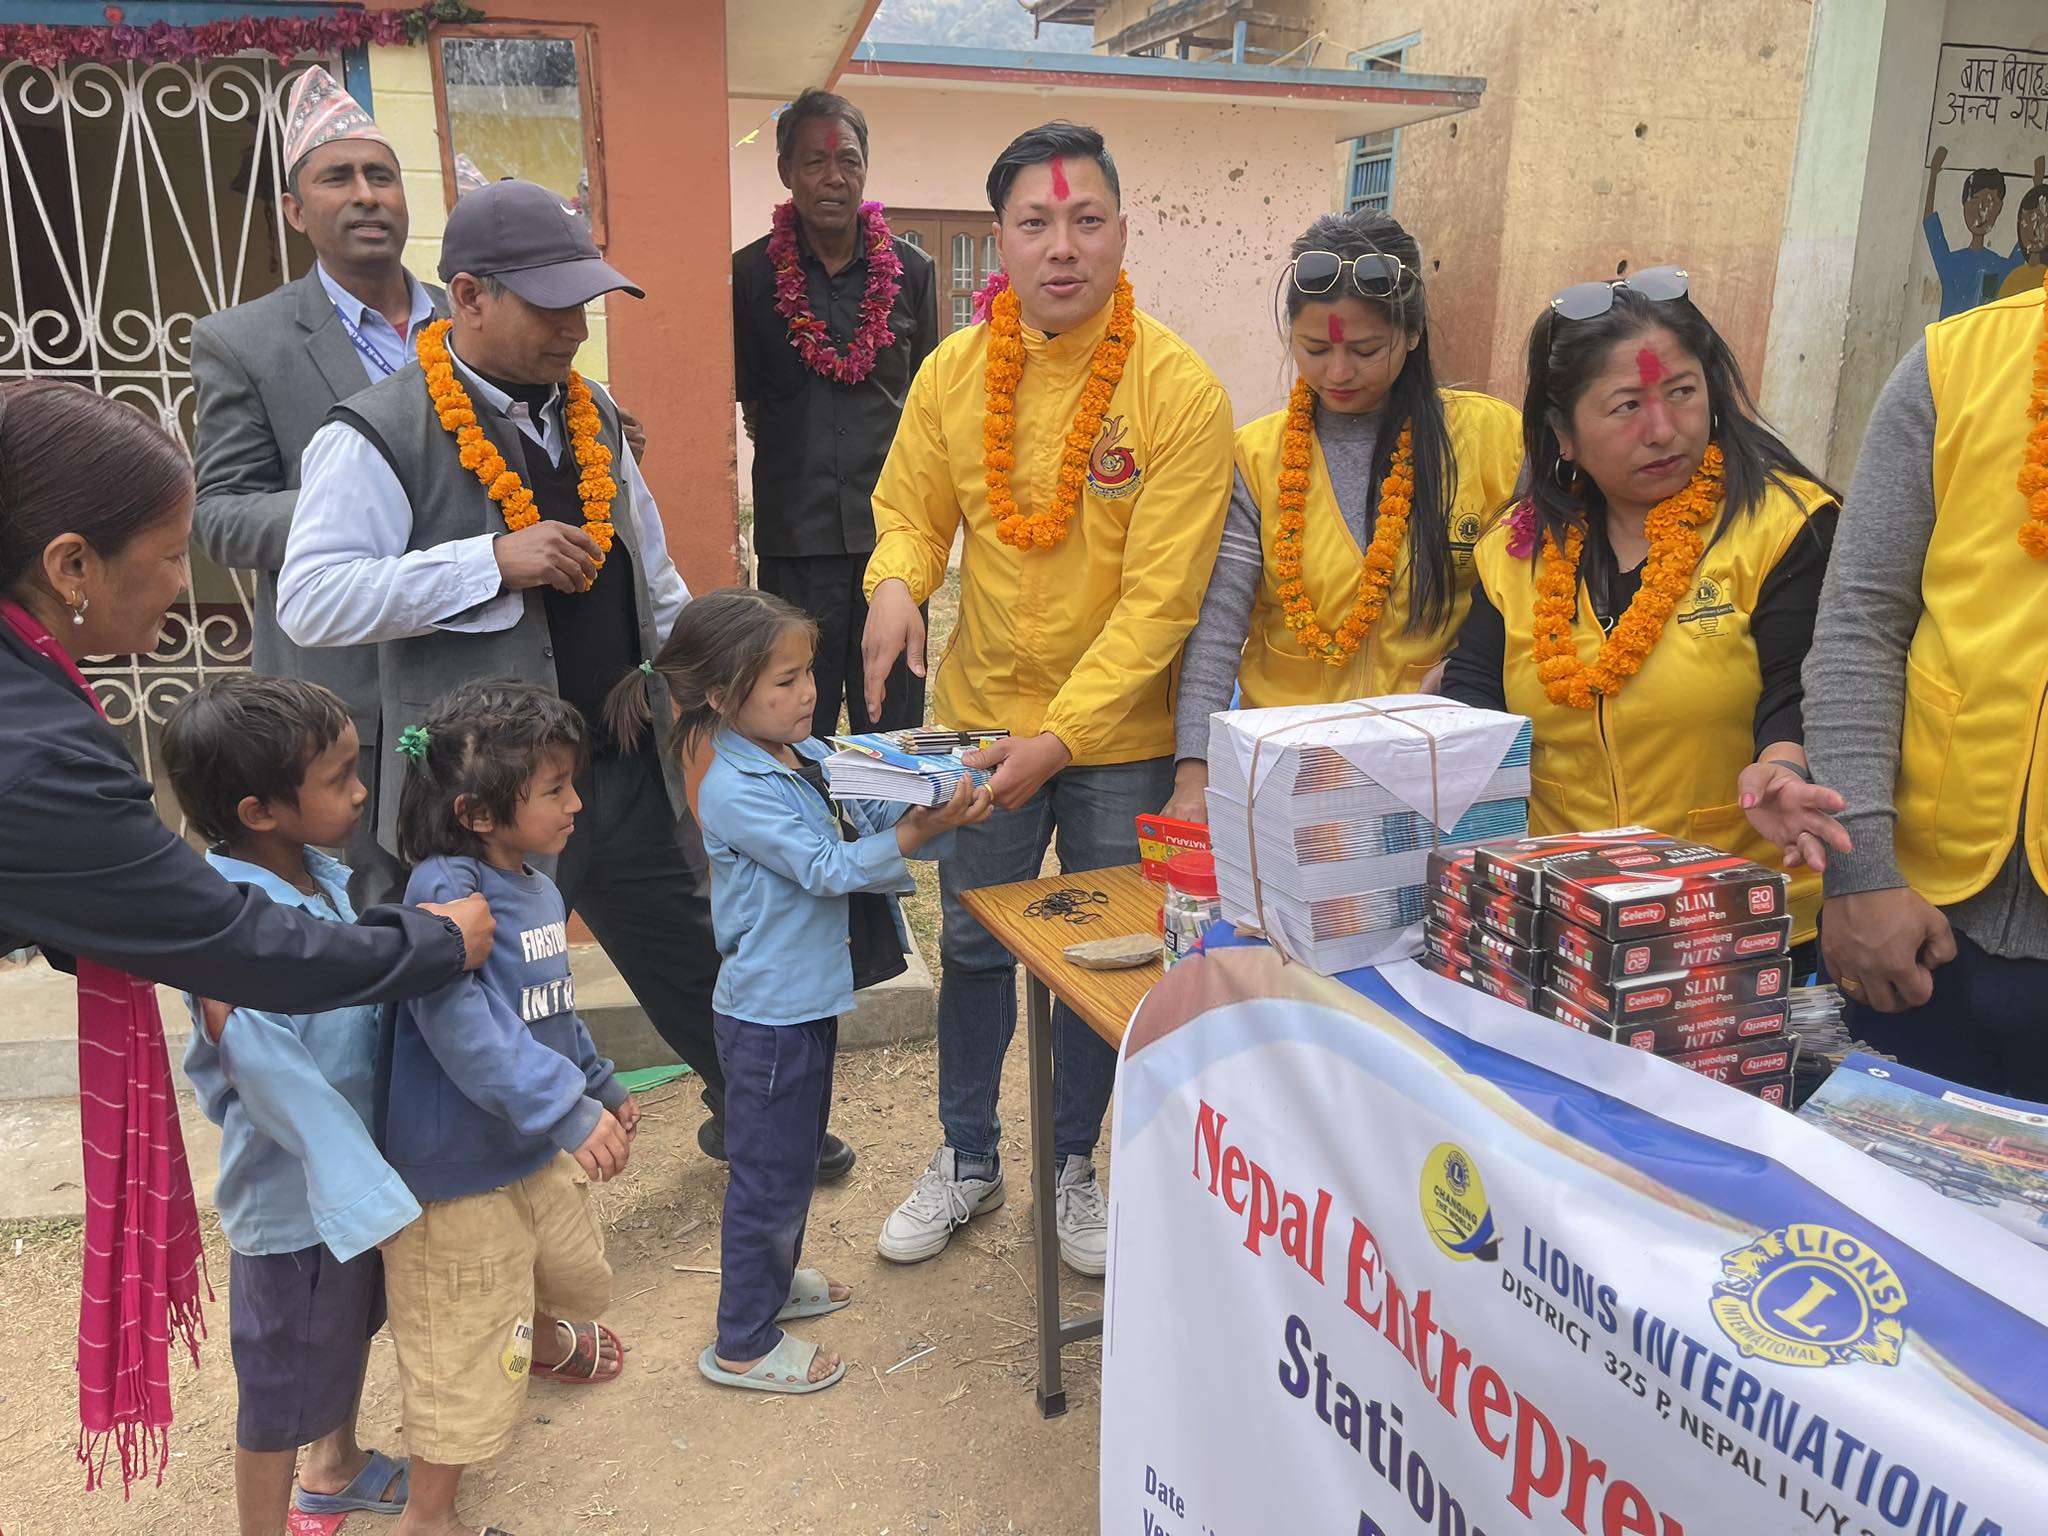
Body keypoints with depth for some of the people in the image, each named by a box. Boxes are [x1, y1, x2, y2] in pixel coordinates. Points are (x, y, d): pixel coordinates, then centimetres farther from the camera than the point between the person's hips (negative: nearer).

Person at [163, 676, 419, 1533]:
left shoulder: (320, 875, -7)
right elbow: (281, 1087, -28)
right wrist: (372, 1203, -23)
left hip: (356, 1168, 9)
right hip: (296, 1203, -8)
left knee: (352, 1328, 30)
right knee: (285, 1385, 14)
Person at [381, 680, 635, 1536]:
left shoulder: (536, 885, 2)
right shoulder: (445, 890, -27)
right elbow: (459, 1020, -39)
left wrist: (602, 1085, 25)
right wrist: (565, 1110, -40)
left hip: (537, 1148, 9)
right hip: (461, 1164, -9)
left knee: (573, 1269, 31)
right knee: (466, 1347, 5)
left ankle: (538, 1338, 64)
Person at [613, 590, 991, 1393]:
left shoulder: (807, 753, 1)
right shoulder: (735, 792, -24)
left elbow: (874, 811, 0)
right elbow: (823, 868, -24)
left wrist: (941, 801, -18)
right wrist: (916, 833, -27)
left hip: (808, 996, 9)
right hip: (769, 1011, -9)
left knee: (795, 1155, 25)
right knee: (771, 1175, 6)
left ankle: (773, 1280, 46)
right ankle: (743, 1344, 23)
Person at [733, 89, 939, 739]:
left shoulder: (910, 270, 6)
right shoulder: (751, 273, 2)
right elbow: (747, 398, 10)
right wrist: (795, 464, 5)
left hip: (892, 530, 1)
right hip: (795, 533, -1)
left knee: (893, 722, 8)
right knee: (798, 732, 5)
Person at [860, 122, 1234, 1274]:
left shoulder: (1180, 389, -16)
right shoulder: (954, 372, -3)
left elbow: (1161, 597, -18)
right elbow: (911, 512, 8)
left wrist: (1061, 736, -24)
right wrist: (897, 584, -16)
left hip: (1119, 737, -3)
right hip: (981, 716, 3)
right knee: (974, 947, 15)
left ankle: (1072, 1166, 37)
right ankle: (968, 1161, 37)